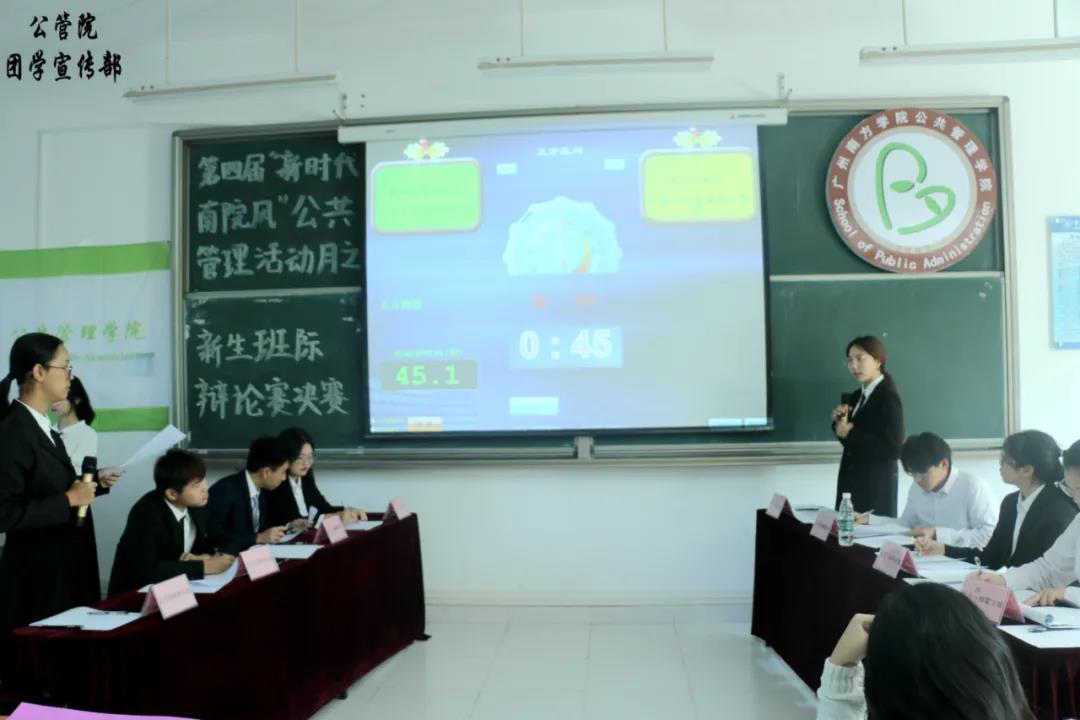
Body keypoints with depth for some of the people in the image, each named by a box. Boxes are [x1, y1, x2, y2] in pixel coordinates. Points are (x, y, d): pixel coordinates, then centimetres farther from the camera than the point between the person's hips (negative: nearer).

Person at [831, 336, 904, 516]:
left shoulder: (889, 397, -15)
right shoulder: (856, 396, 9)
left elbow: (894, 449, -21)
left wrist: (851, 433, -20)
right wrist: (839, 422, -3)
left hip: (876, 485, -8)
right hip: (852, 480, 8)